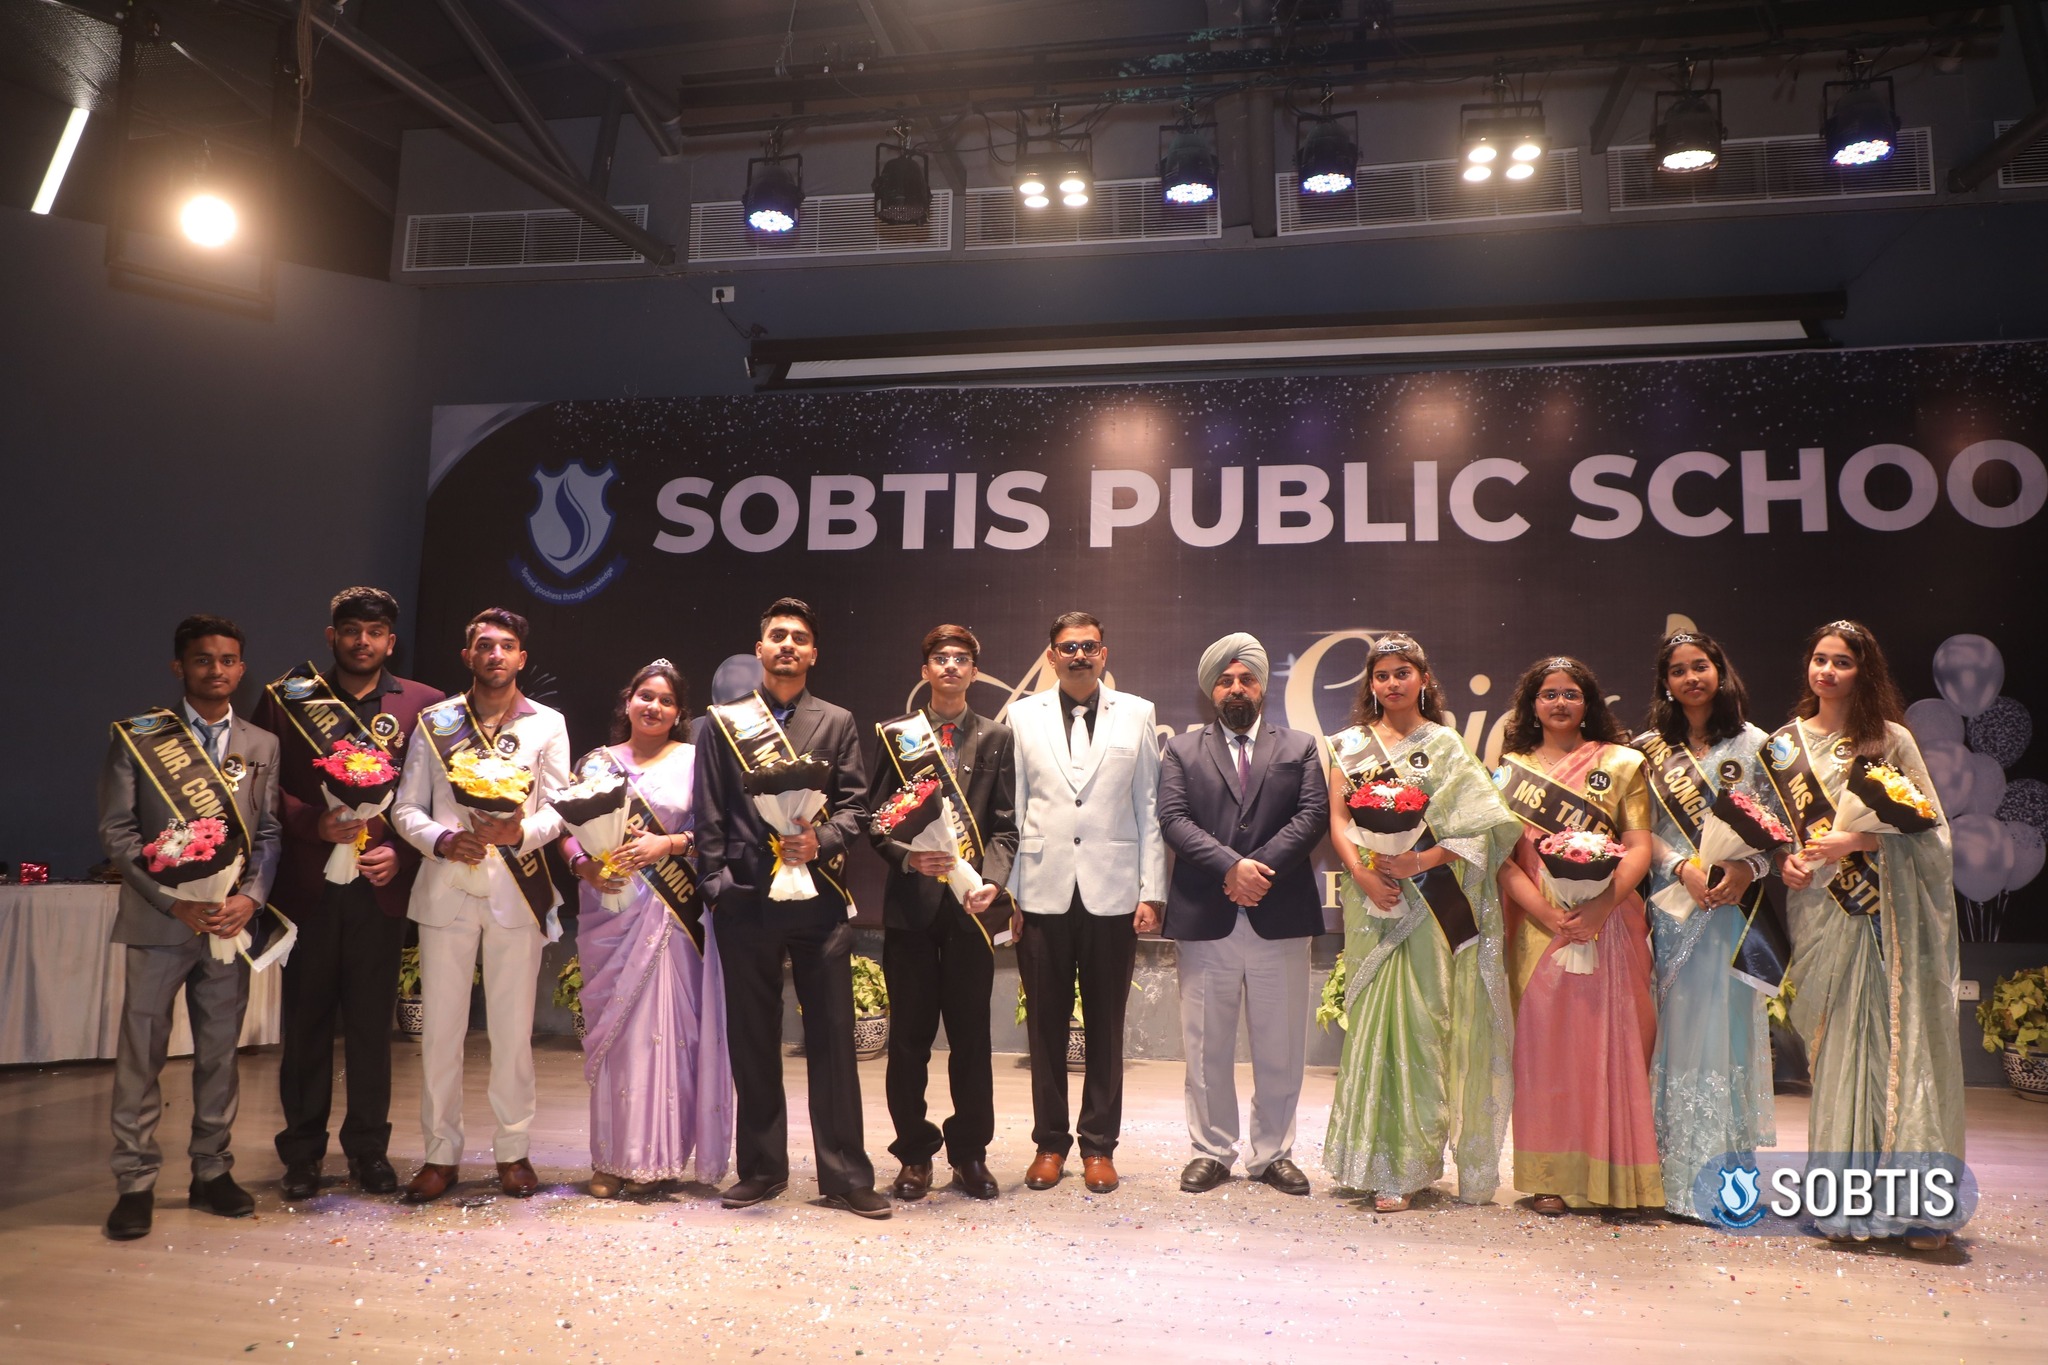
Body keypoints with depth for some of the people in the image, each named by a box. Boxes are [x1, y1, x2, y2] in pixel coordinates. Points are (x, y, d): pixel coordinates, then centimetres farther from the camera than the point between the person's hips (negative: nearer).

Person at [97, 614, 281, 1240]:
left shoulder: (262, 745, 9)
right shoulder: (137, 737, 1)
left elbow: (269, 834, 7)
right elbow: (117, 831, -3)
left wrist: (249, 897, -10)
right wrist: (175, 902, -13)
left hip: (232, 920, 3)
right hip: (157, 920, -2)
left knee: (220, 1053, 10)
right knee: (141, 1055, 2)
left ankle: (212, 1171, 21)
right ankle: (136, 1183, 12)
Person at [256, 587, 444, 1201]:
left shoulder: (422, 705, 6)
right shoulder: (287, 699, 6)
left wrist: (401, 852, -9)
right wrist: (313, 824, -13)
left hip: (380, 886, 0)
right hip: (307, 884, 0)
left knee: (371, 1022, 7)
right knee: (306, 1020, 7)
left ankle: (369, 1149, 19)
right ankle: (302, 1153, 20)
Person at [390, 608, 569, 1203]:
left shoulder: (547, 724, 6)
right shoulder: (434, 722, 9)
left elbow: (558, 808, 3)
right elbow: (406, 807, 7)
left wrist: (522, 831, -18)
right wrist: (441, 840, -12)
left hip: (517, 890, -1)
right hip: (445, 886, 1)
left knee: (513, 1026, 4)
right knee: (440, 1025, 4)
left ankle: (513, 1149, 17)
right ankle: (441, 1153, 16)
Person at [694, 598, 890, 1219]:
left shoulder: (837, 722, 11)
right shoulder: (724, 722, 11)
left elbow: (854, 804, 5)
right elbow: (709, 817, 7)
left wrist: (820, 841, -13)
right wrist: (717, 884, -2)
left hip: (819, 898, 0)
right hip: (746, 902, 1)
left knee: (832, 1036, 0)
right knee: (752, 1039, 8)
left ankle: (845, 1174, 9)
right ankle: (761, 1168, 21)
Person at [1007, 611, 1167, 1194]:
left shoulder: (1137, 715, 6)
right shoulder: (1023, 716, 7)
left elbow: (1150, 809, 5)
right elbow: (1012, 809, 5)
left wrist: (1152, 891, -1)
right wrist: (1005, 893, 0)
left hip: (1112, 895, 0)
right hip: (1043, 893, 0)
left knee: (1106, 1025, 7)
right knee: (1046, 1024, 8)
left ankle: (1099, 1145, 20)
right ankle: (1050, 1142, 21)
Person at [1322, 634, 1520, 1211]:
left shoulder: (1446, 745, 5)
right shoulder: (1350, 745, 11)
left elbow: (1479, 823, -4)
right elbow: (1338, 820, 4)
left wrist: (1418, 862, -16)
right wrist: (1362, 874, -13)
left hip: (1434, 902, -1)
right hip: (1374, 903, 1)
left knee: (1426, 1020, -2)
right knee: (1380, 1017, -1)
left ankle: (1410, 1160, 8)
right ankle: (1389, 1167, 7)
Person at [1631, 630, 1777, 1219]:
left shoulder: (1753, 743, 5)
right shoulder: (1649, 748, 8)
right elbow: (1642, 830, 3)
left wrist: (1746, 869, -15)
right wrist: (1683, 869, -13)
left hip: (1734, 904, -1)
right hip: (1672, 902, 1)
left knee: (1728, 1023, -1)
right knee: (1677, 1026, 2)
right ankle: (1679, 1176, 9)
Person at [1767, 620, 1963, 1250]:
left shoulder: (1891, 739, 2)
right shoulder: (1785, 745, 9)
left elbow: (1927, 823, -2)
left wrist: (1852, 841, -14)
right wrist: (1785, 862, -6)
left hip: (1890, 914, -2)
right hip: (1822, 911, 2)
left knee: (1900, 1044, -4)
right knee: (1837, 1048, 2)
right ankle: (1846, 1199, 7)